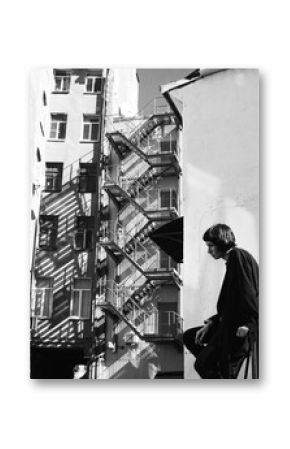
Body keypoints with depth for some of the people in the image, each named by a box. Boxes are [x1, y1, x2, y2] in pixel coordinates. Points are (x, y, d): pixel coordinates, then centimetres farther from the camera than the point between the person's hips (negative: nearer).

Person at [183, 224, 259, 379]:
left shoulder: (239, 256, -10)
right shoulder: (231, 261, 19)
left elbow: (248, 292, -21)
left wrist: (246, 325, -27)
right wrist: (211, 323, 12)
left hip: (242, 327, -11)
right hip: (231, 323, 11)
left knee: (202, 364, -15)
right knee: (189, 337, 15)